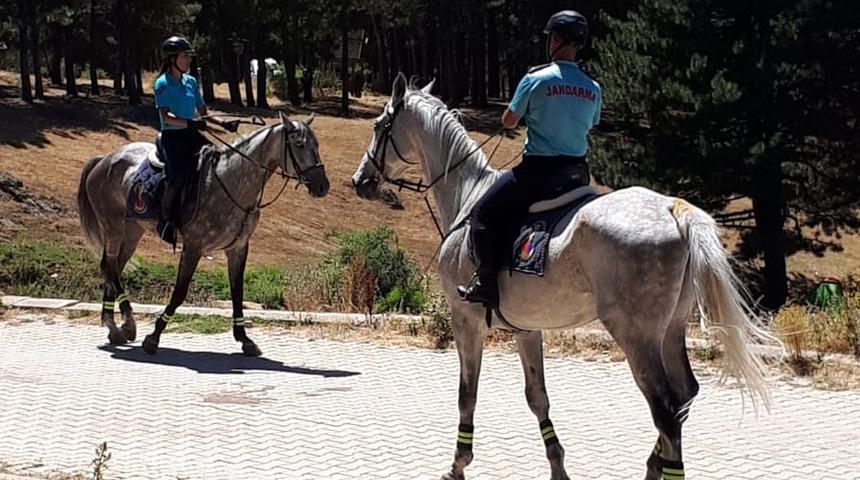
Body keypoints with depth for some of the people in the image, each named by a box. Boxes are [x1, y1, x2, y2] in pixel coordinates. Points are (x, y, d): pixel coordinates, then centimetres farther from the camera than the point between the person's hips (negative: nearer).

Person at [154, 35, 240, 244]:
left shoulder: (191, 82, 15)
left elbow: (203, 112, 19)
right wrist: (188, 123, -32)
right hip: (172, 135, -7)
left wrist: (223, 123, 3)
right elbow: (165, 116, -17)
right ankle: (166, 221, -4)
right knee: (178, 177, -22)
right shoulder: (163, 84, -5)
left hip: (191, 134, 7)